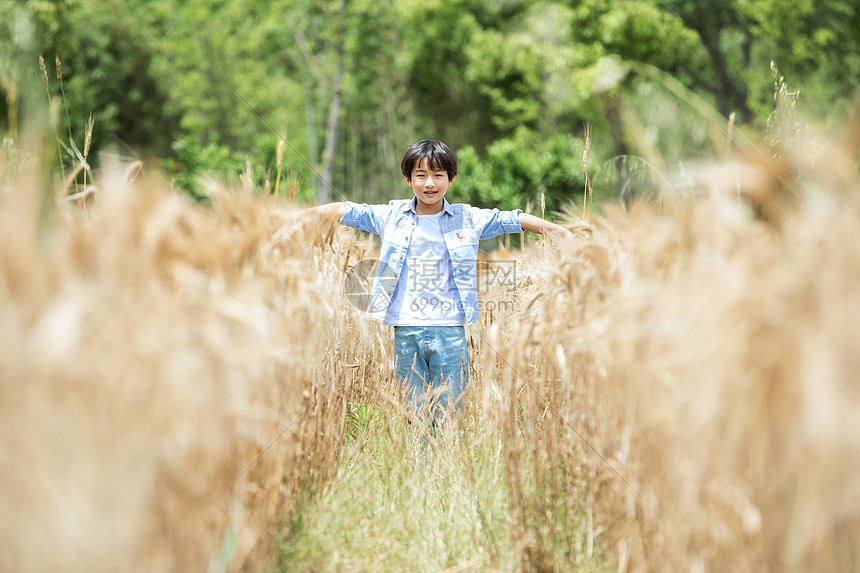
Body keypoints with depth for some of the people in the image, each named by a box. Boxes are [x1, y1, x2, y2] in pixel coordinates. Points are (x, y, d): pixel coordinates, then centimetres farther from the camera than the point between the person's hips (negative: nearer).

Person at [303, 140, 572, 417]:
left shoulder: (468, 219, 5)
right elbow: (345, 211, 9)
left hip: (449, 330, -1)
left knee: (450, 411, -1)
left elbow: (513, 219, 6)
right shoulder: (391, 216, 7)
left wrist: (563, 232, 2)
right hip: (406, 329, 1)